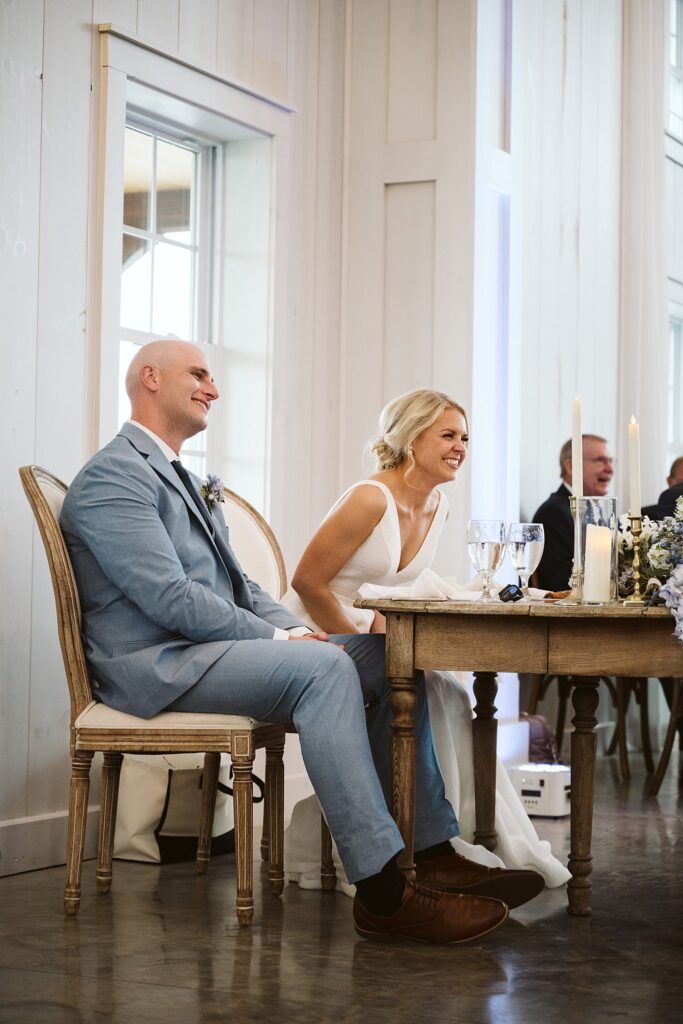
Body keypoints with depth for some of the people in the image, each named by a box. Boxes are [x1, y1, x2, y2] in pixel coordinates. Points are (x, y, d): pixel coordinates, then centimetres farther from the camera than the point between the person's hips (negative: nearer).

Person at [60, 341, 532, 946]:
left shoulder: (185, 481, 25)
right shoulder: (114, 476, -8)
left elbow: (237, 586, 23)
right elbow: (168, 598, -19)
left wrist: (295, 629, 2)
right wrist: (279, 639, -16)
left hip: (209, 651, 10)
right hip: (157, 664, -10)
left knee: (388, 657, -3)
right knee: (325, 667, -31)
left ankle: (435, 853, -7)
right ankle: (382, 892, -33)